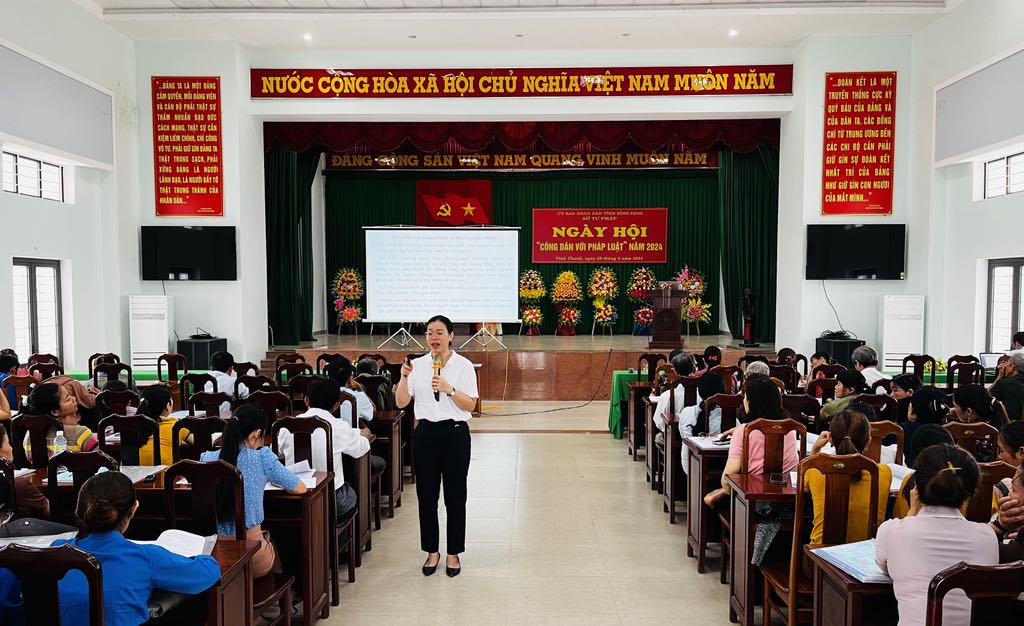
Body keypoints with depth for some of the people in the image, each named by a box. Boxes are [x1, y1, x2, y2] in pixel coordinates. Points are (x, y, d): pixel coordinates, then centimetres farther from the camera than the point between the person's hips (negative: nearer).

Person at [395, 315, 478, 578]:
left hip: (455, 433, -2)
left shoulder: (464, 365, -4)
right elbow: (401, 403, -1)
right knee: (426, 496, 9)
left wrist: (448, 389, -22)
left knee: (455, 496, 6)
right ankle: (431, 551, 26)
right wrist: (404, 377, -16)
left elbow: (470, 405, -8)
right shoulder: (417, 364, 2)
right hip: (426, 433, 2)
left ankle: (453, 553, 22)